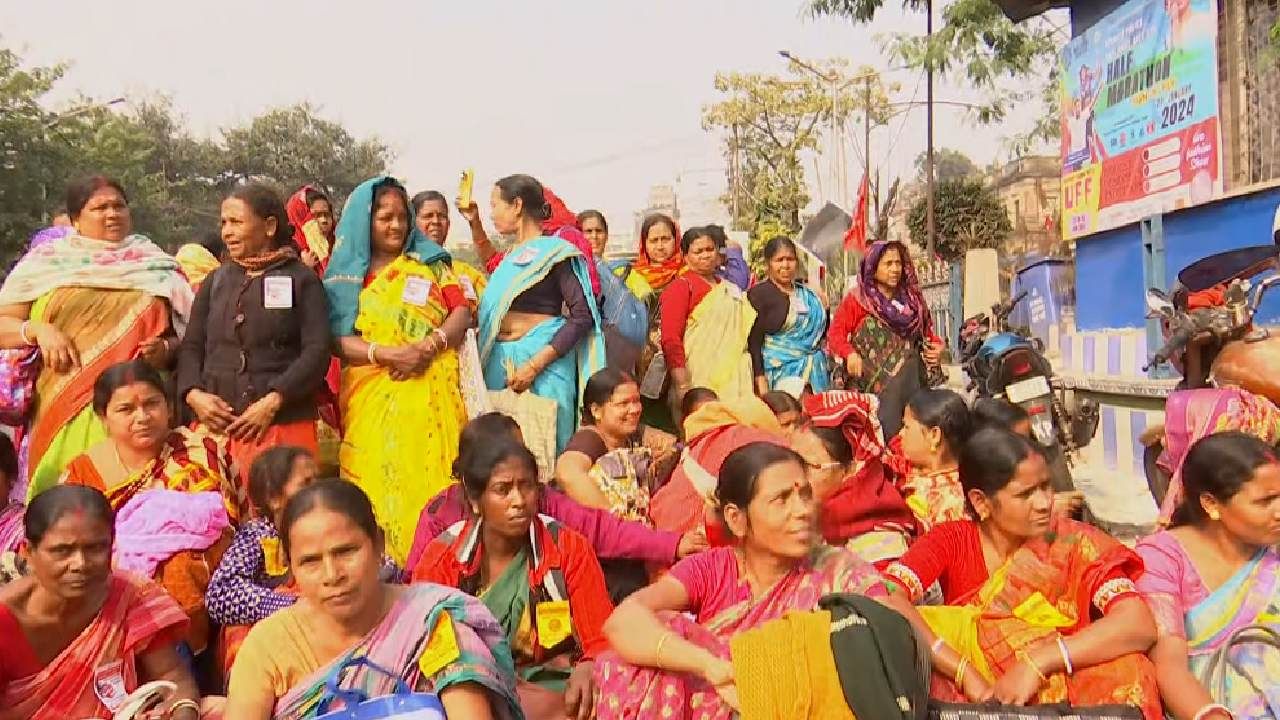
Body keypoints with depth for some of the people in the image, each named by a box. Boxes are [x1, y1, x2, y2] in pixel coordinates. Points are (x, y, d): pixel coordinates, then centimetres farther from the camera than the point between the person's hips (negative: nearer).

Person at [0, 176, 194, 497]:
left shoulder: (156, 267, 13)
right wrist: (37, 330, -9)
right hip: (61, 412, 0)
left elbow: (185, 334, 14)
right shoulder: (45, 262, 12)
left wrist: (166, 350, -6)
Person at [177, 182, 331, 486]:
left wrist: (273, 402, -15)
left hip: (285, 424, -3)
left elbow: (317, 351, -6)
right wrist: (193, 394, -5)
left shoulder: (301, 280, 3)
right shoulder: (216, 281, 16)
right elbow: (191, 346, 14)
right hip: (216, 424, 4)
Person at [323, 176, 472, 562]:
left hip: (429, 392, 1)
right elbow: (336, 340, -2)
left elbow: (462, 313, 5)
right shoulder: (345, 275, 8)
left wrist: (429, 345, -13)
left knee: (430, 481, -2)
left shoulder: (430, 263, 12)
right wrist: (388, 353, -17)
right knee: (379, 483, -1)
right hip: (372, 397, 0)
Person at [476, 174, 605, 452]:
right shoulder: (511, 255, 16)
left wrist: (534, 365, -20)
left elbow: (583, 316, -15)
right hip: (502, 361, 7)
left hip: (541, 357, -7)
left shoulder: (555, 252, -7)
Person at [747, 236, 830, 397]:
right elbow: (753, 341, -9)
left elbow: (822, 332, 24)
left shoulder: (807, 295, 14)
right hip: (779, 374, -5)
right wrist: (760, 380, -14)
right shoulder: (758, 294, -4)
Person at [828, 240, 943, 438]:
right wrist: (850, 354, -19)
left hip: (909, 378, 4)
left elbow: (928, 333, 23)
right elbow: (836, 334, -1)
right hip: (869, 379, -4)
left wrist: (937, 347, 2)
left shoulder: (912, 299, 16)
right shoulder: (857, 299, 5)